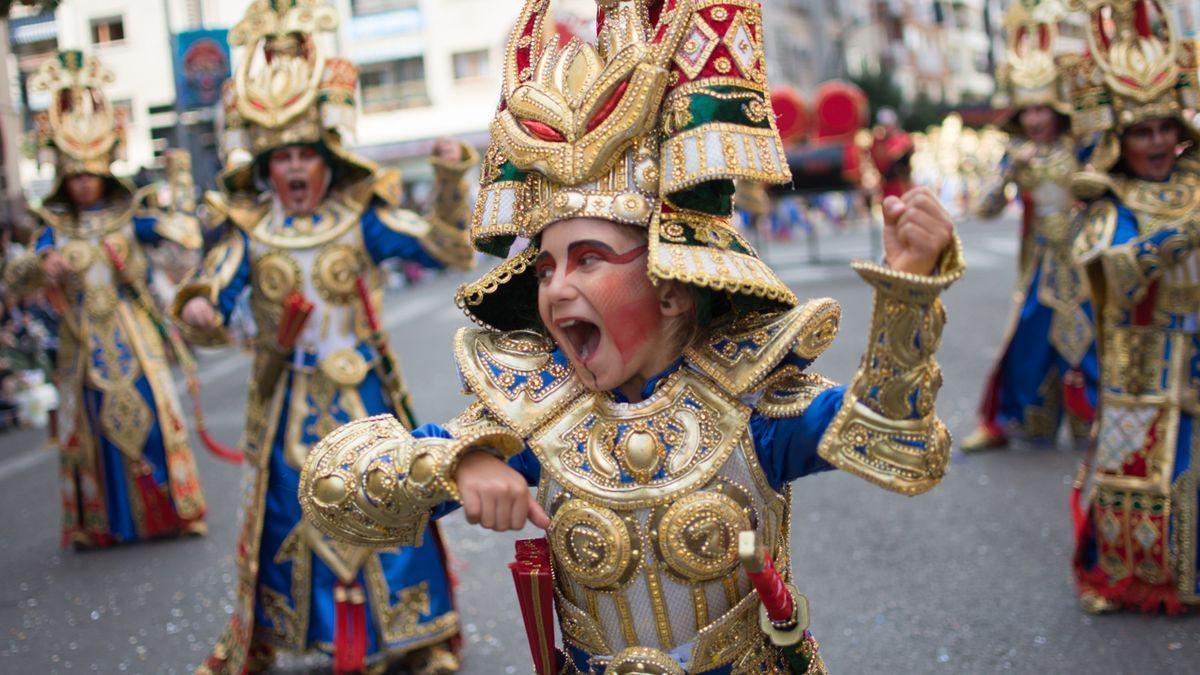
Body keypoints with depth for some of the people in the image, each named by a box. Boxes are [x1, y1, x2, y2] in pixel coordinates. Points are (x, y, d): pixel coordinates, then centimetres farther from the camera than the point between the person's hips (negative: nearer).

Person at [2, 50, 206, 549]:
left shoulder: (129, 215, 2)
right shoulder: (55, 227, 4)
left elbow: (183, 237, -10)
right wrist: (40, 266, -26)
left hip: (133, 338, -1)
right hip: (83, 343, 1)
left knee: (148, 416, -2)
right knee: (91, 427, 5)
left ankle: (171, 509, 11)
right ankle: (101, 523, 17)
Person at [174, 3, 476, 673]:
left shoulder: (363, 218, -5)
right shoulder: (248, 232, -2)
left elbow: (452, 249, -8)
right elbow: (213, 297, -7)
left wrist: (452, 181, -22)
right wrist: (197, 310, -31)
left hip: (363, 396, -1)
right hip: (289, 402, 1)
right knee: (284, 513, 11)